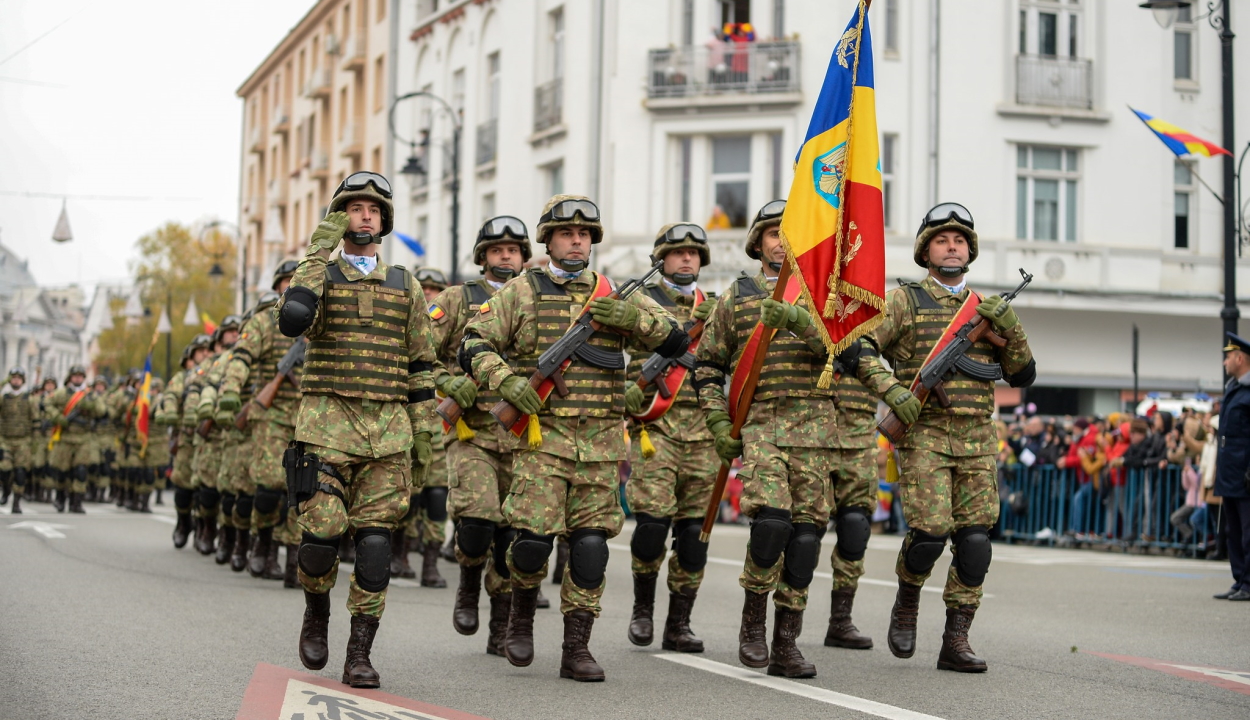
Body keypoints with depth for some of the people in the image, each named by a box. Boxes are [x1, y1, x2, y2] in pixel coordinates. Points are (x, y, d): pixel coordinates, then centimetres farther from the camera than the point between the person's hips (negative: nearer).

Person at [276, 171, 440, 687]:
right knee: (322, 533, -10)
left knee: (375, 542, -4)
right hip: (327, 424, -2)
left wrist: (424, 436, 9)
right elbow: (291, 320, -18)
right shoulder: (317, 273, 5)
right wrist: (319, 253, -15)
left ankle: (359, 656, 2)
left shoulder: (405, 286, 14)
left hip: (388, 429, 2)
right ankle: (316, 614, 20)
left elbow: (420, 368, 15)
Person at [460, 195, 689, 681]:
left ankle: (576, 648, 7)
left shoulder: (614, 294, 13)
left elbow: (675, 341, 8)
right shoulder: (521, 293, 6)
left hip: (601, 441, 2)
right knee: (533, 538, -10)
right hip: (541, 435, -2)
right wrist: (504, 380, -16)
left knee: (590, 544, -2)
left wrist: (631, 317, -10)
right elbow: (473, 345, 2)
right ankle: (521, 616, 19)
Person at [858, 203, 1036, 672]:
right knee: (930, 532, -15)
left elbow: (1023, 376, 14)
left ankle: (956, 643, 4)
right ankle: (907, 603, 15)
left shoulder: (988, 310, 17)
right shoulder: (905, 301, 4)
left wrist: (1011, 328, -2)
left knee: (975, 539, -4)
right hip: (923, 435, -4)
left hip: (977, 441, 4)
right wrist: (891, 389, -16)